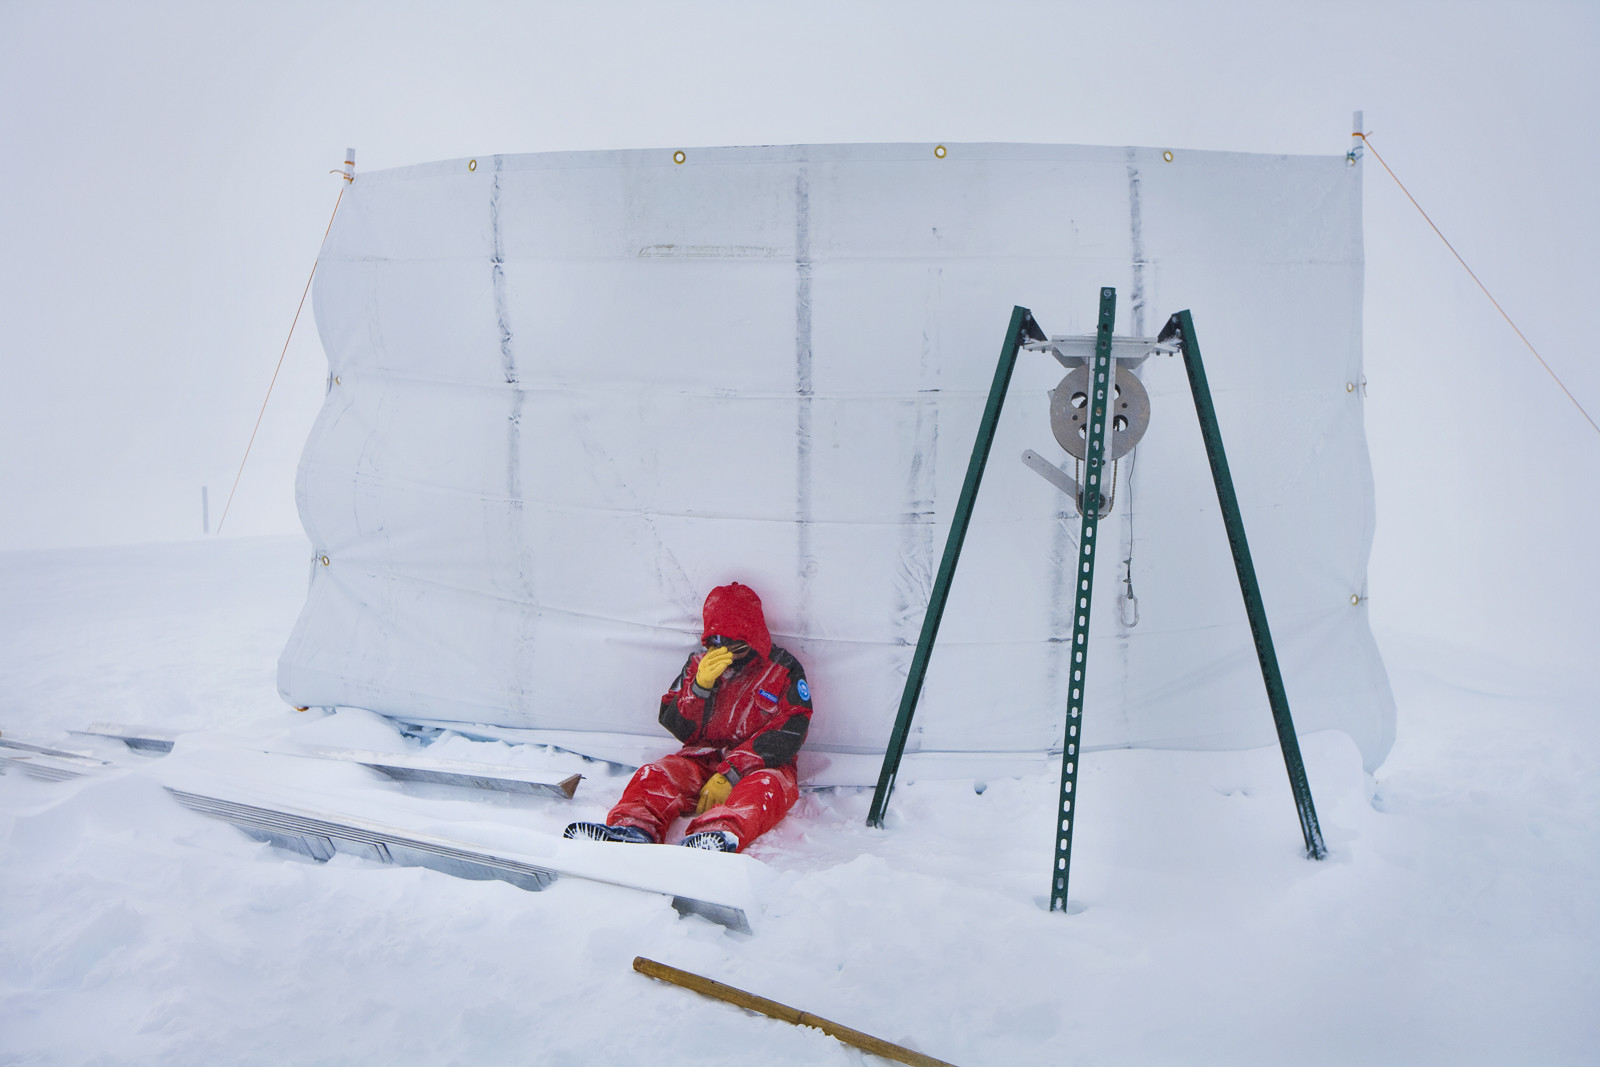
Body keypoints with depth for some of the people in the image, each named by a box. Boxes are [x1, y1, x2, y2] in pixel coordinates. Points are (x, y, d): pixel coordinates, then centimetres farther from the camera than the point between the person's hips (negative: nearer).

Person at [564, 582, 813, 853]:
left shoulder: (784, 671, 1)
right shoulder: (700, 663, 11)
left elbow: (787, 735, -11)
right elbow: (679, 729, 5)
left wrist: (730, 775, -21)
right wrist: (700, 686, -15)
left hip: (759, 766, -3)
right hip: (703, 759, 3)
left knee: (765, 787, -37)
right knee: (656, 775, -25)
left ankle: (719, 836, -67)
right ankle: (634, 828, -55)